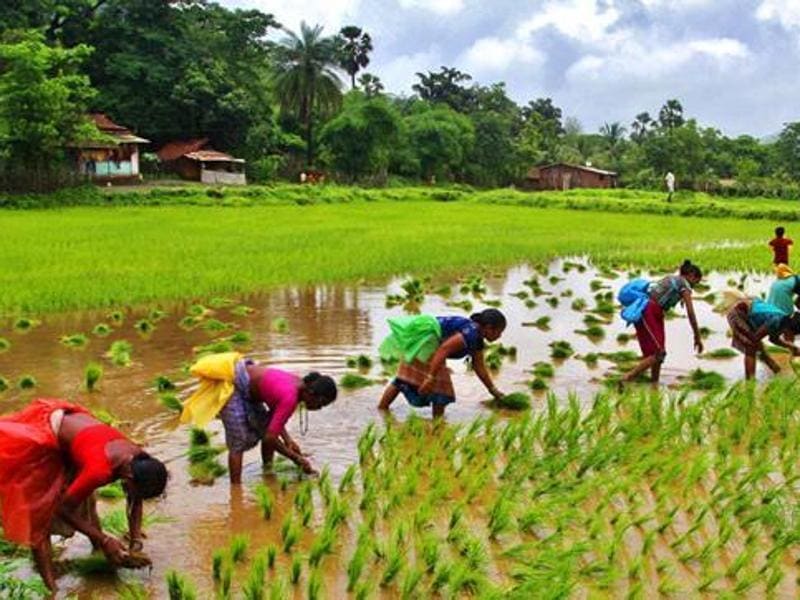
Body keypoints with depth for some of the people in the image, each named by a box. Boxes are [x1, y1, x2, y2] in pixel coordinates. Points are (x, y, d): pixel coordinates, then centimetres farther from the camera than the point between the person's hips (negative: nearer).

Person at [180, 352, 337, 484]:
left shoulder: (298, 384, -3)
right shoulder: (290, 397, -28)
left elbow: (273, 416, 8)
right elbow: (270, 437, -27)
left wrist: (288, 440, -4)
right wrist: (296, 458, -17)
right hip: (230, 385, -9)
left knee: (265, 428, 11)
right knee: (239, 442, -9)